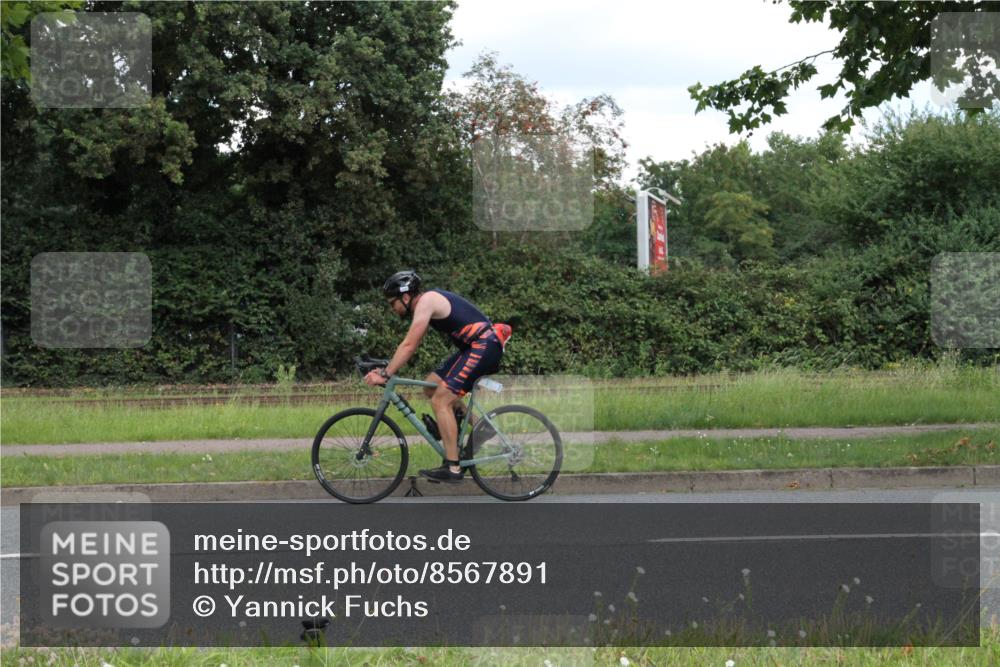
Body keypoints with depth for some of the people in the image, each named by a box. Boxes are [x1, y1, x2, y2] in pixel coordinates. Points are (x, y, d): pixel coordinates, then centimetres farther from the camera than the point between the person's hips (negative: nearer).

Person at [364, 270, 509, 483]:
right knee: (431, 387, 13)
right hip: (473, 347, 10)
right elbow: (411, 345, 20)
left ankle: (452, 468, -12)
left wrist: (385, 375, -17)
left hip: (484, 347, -10)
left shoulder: (426, 302, -13)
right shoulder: (429, 300, 17)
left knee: (440, 400, -11)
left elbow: (409, 345, -19)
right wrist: (386, 369, 15)